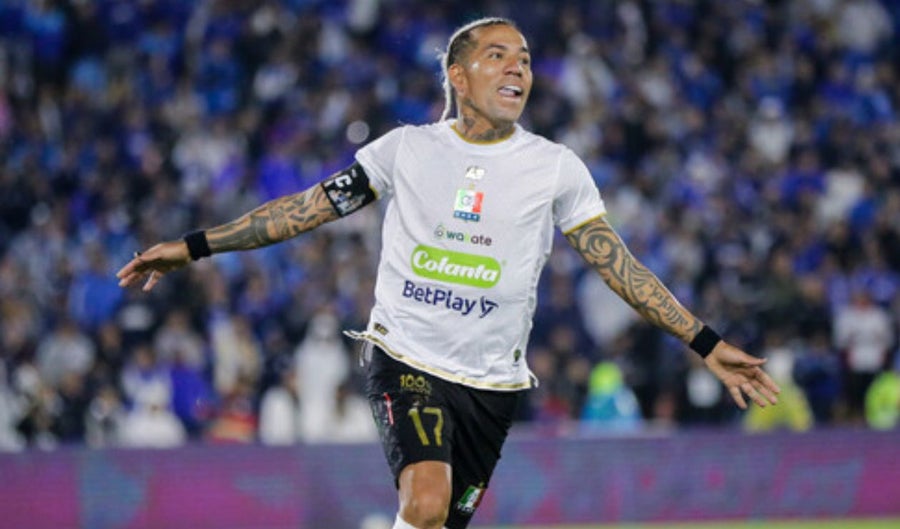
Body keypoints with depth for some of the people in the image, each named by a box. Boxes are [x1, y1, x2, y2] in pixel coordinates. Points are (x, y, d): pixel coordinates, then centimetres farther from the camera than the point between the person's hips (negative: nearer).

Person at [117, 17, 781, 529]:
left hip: (491, 382, 2)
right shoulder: (407, 148, 1)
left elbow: (620, 265, 3)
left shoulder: (556, 168, 1)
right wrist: (193, 247, 3)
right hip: (406, 361, -2)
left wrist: (707, 344, -3)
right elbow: (307, 208, 6)